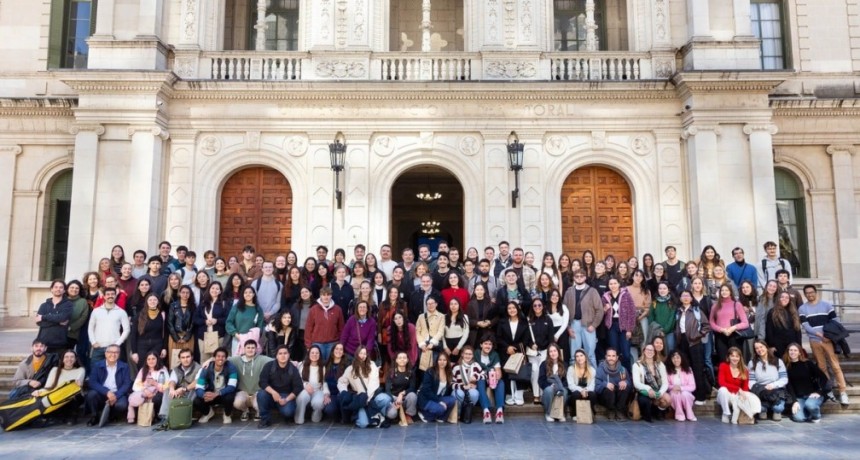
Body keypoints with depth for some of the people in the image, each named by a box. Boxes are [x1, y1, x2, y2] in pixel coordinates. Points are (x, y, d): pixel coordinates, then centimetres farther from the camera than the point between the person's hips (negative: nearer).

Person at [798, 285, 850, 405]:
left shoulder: (827, 305, 5)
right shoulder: (802, 309, 4)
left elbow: (835, 321, 3)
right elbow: (805, 326, -4)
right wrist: (819, 334, -16)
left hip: (829, 340, -1)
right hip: (814, 341, 1)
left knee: (836, 366, -5)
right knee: (821, 367, 8)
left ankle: (842, 392, -2)